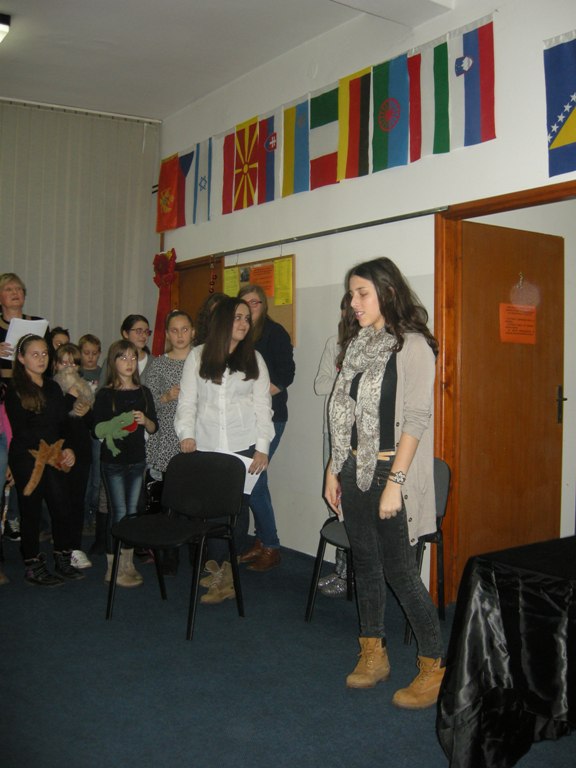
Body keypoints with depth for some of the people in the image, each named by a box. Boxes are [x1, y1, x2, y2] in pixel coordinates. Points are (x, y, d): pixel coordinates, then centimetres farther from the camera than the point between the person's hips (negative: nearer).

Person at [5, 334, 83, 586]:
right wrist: (49, 452, -16)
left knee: (62, 508, 3)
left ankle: (63, 561, 17)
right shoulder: (14, 391, -5)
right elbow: (21, 430, -12)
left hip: (54, 458, 5)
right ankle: (33, 567, 15)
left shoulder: (53, 388, 12)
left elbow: (65, 423, 9)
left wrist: (67, 450, -8)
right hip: (26, 459, -5)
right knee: (31, 512, 3)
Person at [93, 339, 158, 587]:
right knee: (119, 513, -5)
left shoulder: (143, 392, 8)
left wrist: (144, 420, -11)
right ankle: (114, 568, 4)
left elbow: (154, 428, 9)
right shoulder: (105, 394, -3)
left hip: (137, 459, 4)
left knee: (133, 511, 9)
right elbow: (97, 430, -6)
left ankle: (128, 562, 19)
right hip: (113, 460, -4)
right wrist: (117, 424, -23)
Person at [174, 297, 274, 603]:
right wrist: (187, 434, -11)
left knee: (237, 508, -3)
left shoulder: (254, 358, 10)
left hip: (244, 447, 0)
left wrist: (262, 448, -4)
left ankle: (226, 574, 8)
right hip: (206, 447, 0)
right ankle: (214, 565, 9)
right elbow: (187, 400, 6)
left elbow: (263, 405, 6)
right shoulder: (198, 356, 9)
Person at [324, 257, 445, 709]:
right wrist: (335, 469, 12)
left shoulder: (412, 346, -11)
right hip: (355, 471, 7)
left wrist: (395, 481, -20)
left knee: (399, 569, -4)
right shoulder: (360, 346, 12)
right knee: (365, 561, 13)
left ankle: (435, 667, 13)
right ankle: (374, 655, 28)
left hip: (391, 472, -7)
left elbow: (416, 418, -16)